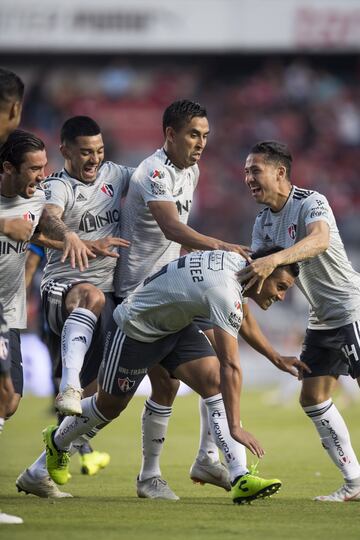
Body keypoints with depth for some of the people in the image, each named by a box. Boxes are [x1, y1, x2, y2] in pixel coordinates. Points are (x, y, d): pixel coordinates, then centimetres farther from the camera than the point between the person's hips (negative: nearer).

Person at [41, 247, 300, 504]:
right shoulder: (224, 291, -38)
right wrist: (235, 427, -41)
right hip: (135, 327, -8)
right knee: (109, 406, 14)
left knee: (215, 384, -13)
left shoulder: (236, 258, -11)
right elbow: (230, 366, -40)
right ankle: (57, 442, 45)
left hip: (176, 325, 8)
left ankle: (240, 478, -20)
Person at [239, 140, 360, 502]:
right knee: (312, 398, 3)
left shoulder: (311, 203, -18)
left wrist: (273, 260, -52)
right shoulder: (263, 222, 8)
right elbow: (255, 274, 6)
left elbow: (320, 240, -39)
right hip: (321, 319, 9)